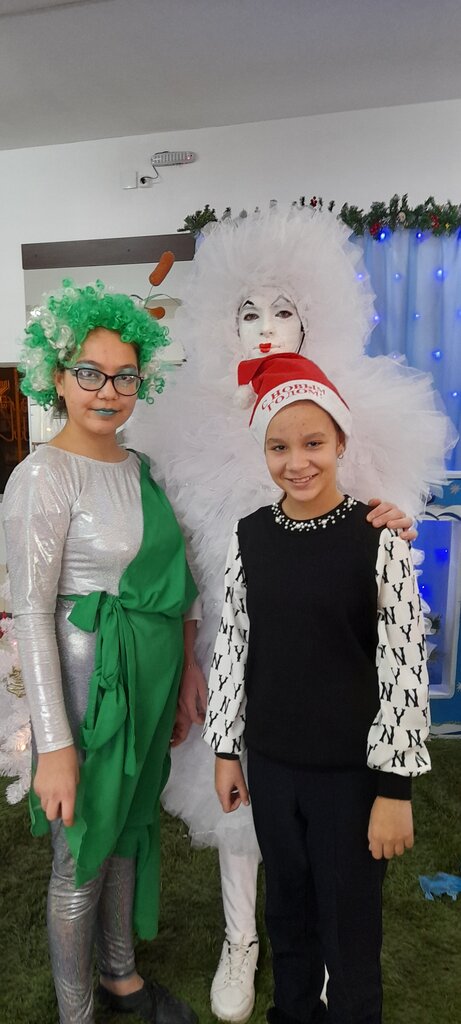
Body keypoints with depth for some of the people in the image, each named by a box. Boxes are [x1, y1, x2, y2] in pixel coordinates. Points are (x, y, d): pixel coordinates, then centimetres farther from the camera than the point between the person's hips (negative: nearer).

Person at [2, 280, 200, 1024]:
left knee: (130, 831, 23)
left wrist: (181, 678, 14)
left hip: (149, 680, 7)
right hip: (89, 684, -7)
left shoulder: (139, 468, 6)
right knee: (81, 857, 12)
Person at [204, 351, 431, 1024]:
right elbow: (233, 645, 4)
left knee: (349, 931, 13)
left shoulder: (378, 536, -14)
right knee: (286, 912, 23)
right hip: (271, 763, 4)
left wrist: (396, 788, -11)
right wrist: (227, 749, 7)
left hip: (351, 771, -4)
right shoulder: (250, 535, -2)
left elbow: (406, 666, -13)